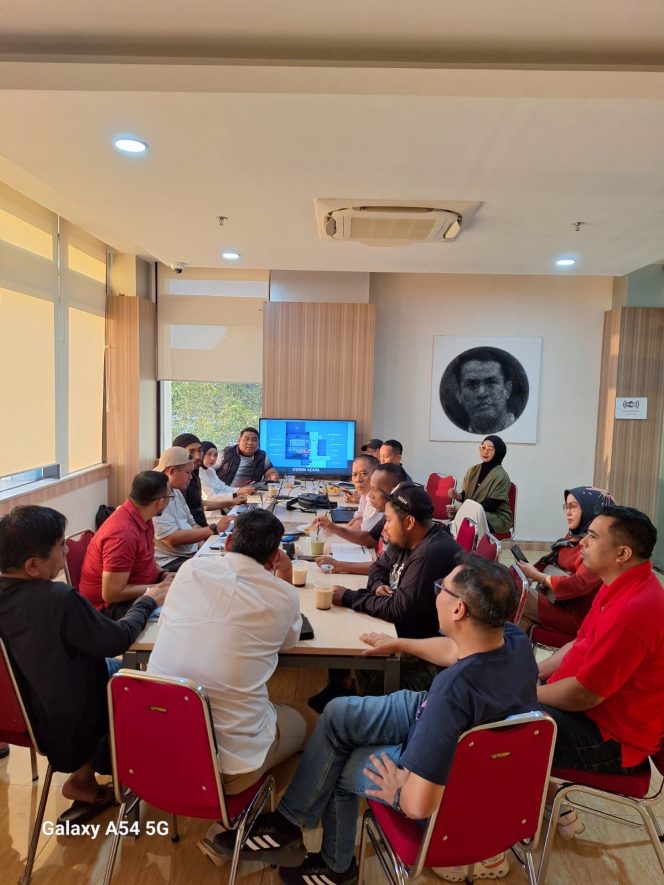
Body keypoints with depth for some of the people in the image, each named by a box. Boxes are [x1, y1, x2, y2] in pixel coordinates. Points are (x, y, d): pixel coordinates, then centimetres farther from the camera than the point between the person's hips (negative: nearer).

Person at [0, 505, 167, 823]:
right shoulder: (59, 599, -34)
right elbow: (118, 639, -20)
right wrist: (147, 601, -4)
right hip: (64, 724, -7)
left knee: (116, 667, 21)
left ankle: (83, 774, 25)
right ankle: (82, 777, 23)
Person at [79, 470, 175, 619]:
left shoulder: (141, 516, -2)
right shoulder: (123, 533, -30)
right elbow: (111, 594, -28)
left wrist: (162, 574, -3)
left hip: (134, 593, 9)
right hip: (110, 606, -9)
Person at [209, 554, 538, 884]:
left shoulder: (454, 689, -42)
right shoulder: (515, 638, -17)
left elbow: (419, 804, -37)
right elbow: (455, 650, 6)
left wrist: (398, 792, -14)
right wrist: (399, 643, 17)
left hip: (448, 785, -7)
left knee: (338, 767, 10)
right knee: (337, 713, 5)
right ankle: (288, 821, 21)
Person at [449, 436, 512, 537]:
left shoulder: (501, 476, -11)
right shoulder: (473, 470, 7)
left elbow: (492, 505, -16)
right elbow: (465, 496, 9)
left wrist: (462, 509, -21)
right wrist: (457, 495, -16)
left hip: (498, 518, -4)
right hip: (472, 512, 4)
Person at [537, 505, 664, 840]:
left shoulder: (633, 610, -31)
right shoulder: (622, 586, 1)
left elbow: (584, 694, -27)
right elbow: (581, 645, 12)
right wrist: (531, 673, 2)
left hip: (612, 737, -9)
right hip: (591, 704, 9)